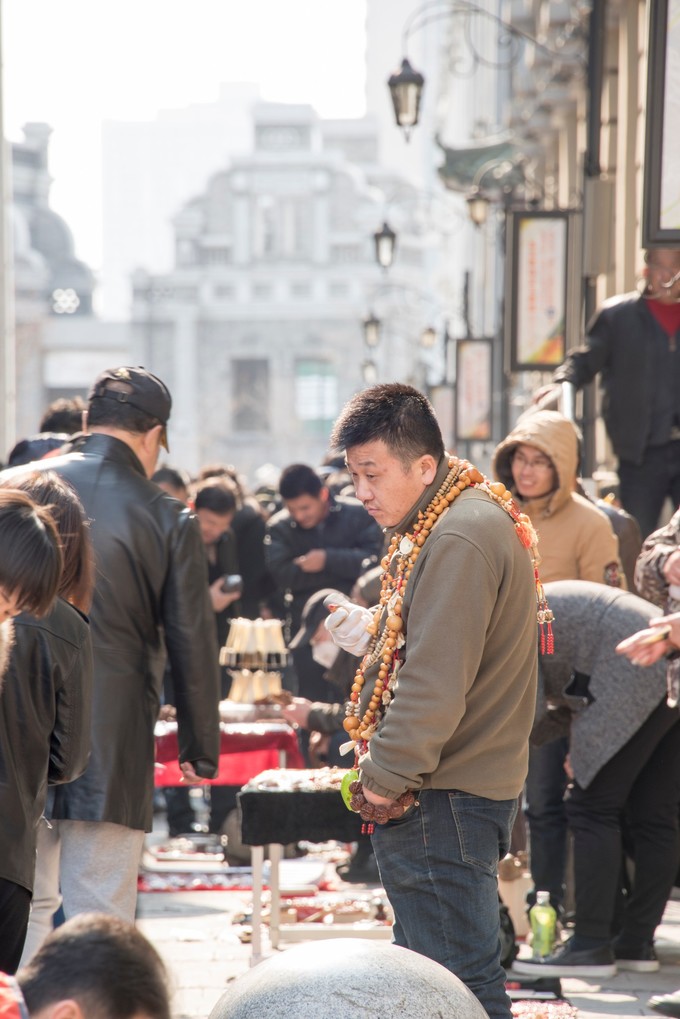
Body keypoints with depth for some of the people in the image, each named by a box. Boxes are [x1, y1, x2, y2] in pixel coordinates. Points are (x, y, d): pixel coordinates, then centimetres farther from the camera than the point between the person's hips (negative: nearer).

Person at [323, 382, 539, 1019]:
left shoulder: (458, 541, -19)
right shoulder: (440, 525, 15)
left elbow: (436, 684, -22)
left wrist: (385, 778, -16)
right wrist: (376, 639, 11)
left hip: (442, 800, -11)